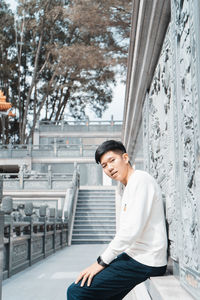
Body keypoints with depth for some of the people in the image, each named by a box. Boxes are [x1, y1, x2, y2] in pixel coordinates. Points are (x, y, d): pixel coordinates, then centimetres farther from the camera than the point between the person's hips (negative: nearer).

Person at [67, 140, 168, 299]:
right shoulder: (129, 187, 20)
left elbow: (132, 229, -20)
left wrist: (102, 262, -13)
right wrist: (105, 260, 13)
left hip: (144, 262, -10)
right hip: (135, 256, 10)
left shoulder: (140, 179, -11)